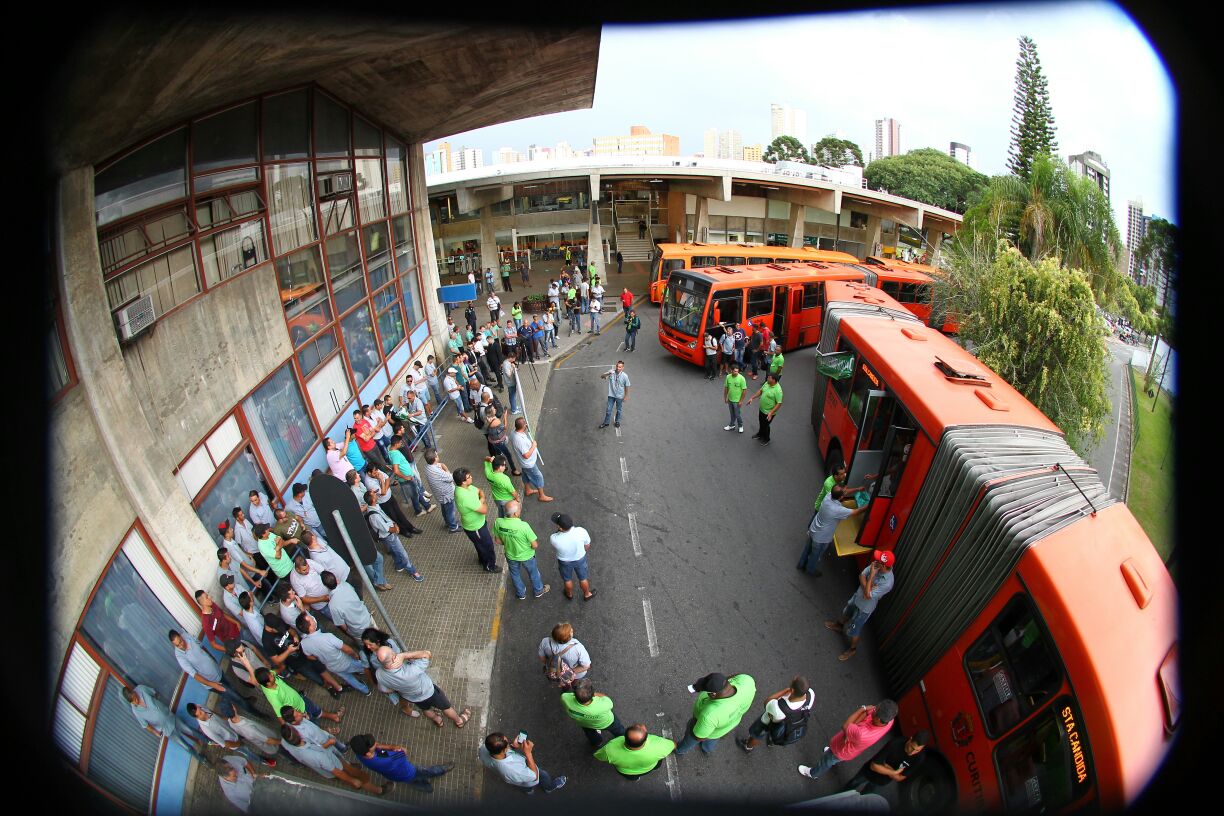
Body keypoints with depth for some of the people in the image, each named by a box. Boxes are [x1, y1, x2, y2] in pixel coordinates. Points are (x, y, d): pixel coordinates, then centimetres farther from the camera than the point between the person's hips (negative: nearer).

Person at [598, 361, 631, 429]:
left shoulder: (625, 376, -20)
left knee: (618, 410, 20)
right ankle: (606, 423, 29)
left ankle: (617, 422, 43)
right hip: (611, 395, 1)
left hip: (620, 396, -1)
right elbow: (601, 376, -17)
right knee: (608, 410, 10)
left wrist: (626, 396, -2)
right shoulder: (611, 372, -16)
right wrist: (607, 373, -38)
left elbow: (627, 386, -8)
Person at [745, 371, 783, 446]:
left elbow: (779, 403, -28)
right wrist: (752, 398, 4)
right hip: (761, 409, 7)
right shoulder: (767, 383, -8)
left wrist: (771, 412, -33)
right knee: (761, 423, 28)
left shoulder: (778, 390, -31)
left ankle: (766, 439, 38)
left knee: (765, 425, 13)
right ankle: (760, 434, 54)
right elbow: (760, 391, 9)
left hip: (768, 412, -7)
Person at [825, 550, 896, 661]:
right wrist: (867, 587, -28)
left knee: (853, 630, 14)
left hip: (865, 607, -6)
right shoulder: (875, 565, -20)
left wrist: (871, 575, -39)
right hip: (857, 596, 6)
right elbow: (861, 576, -8)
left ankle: (852, 649, 42)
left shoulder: (887, 583, -39)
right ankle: (839, 625, 63)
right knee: (846, 613, 33)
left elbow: (867, 596, -35)